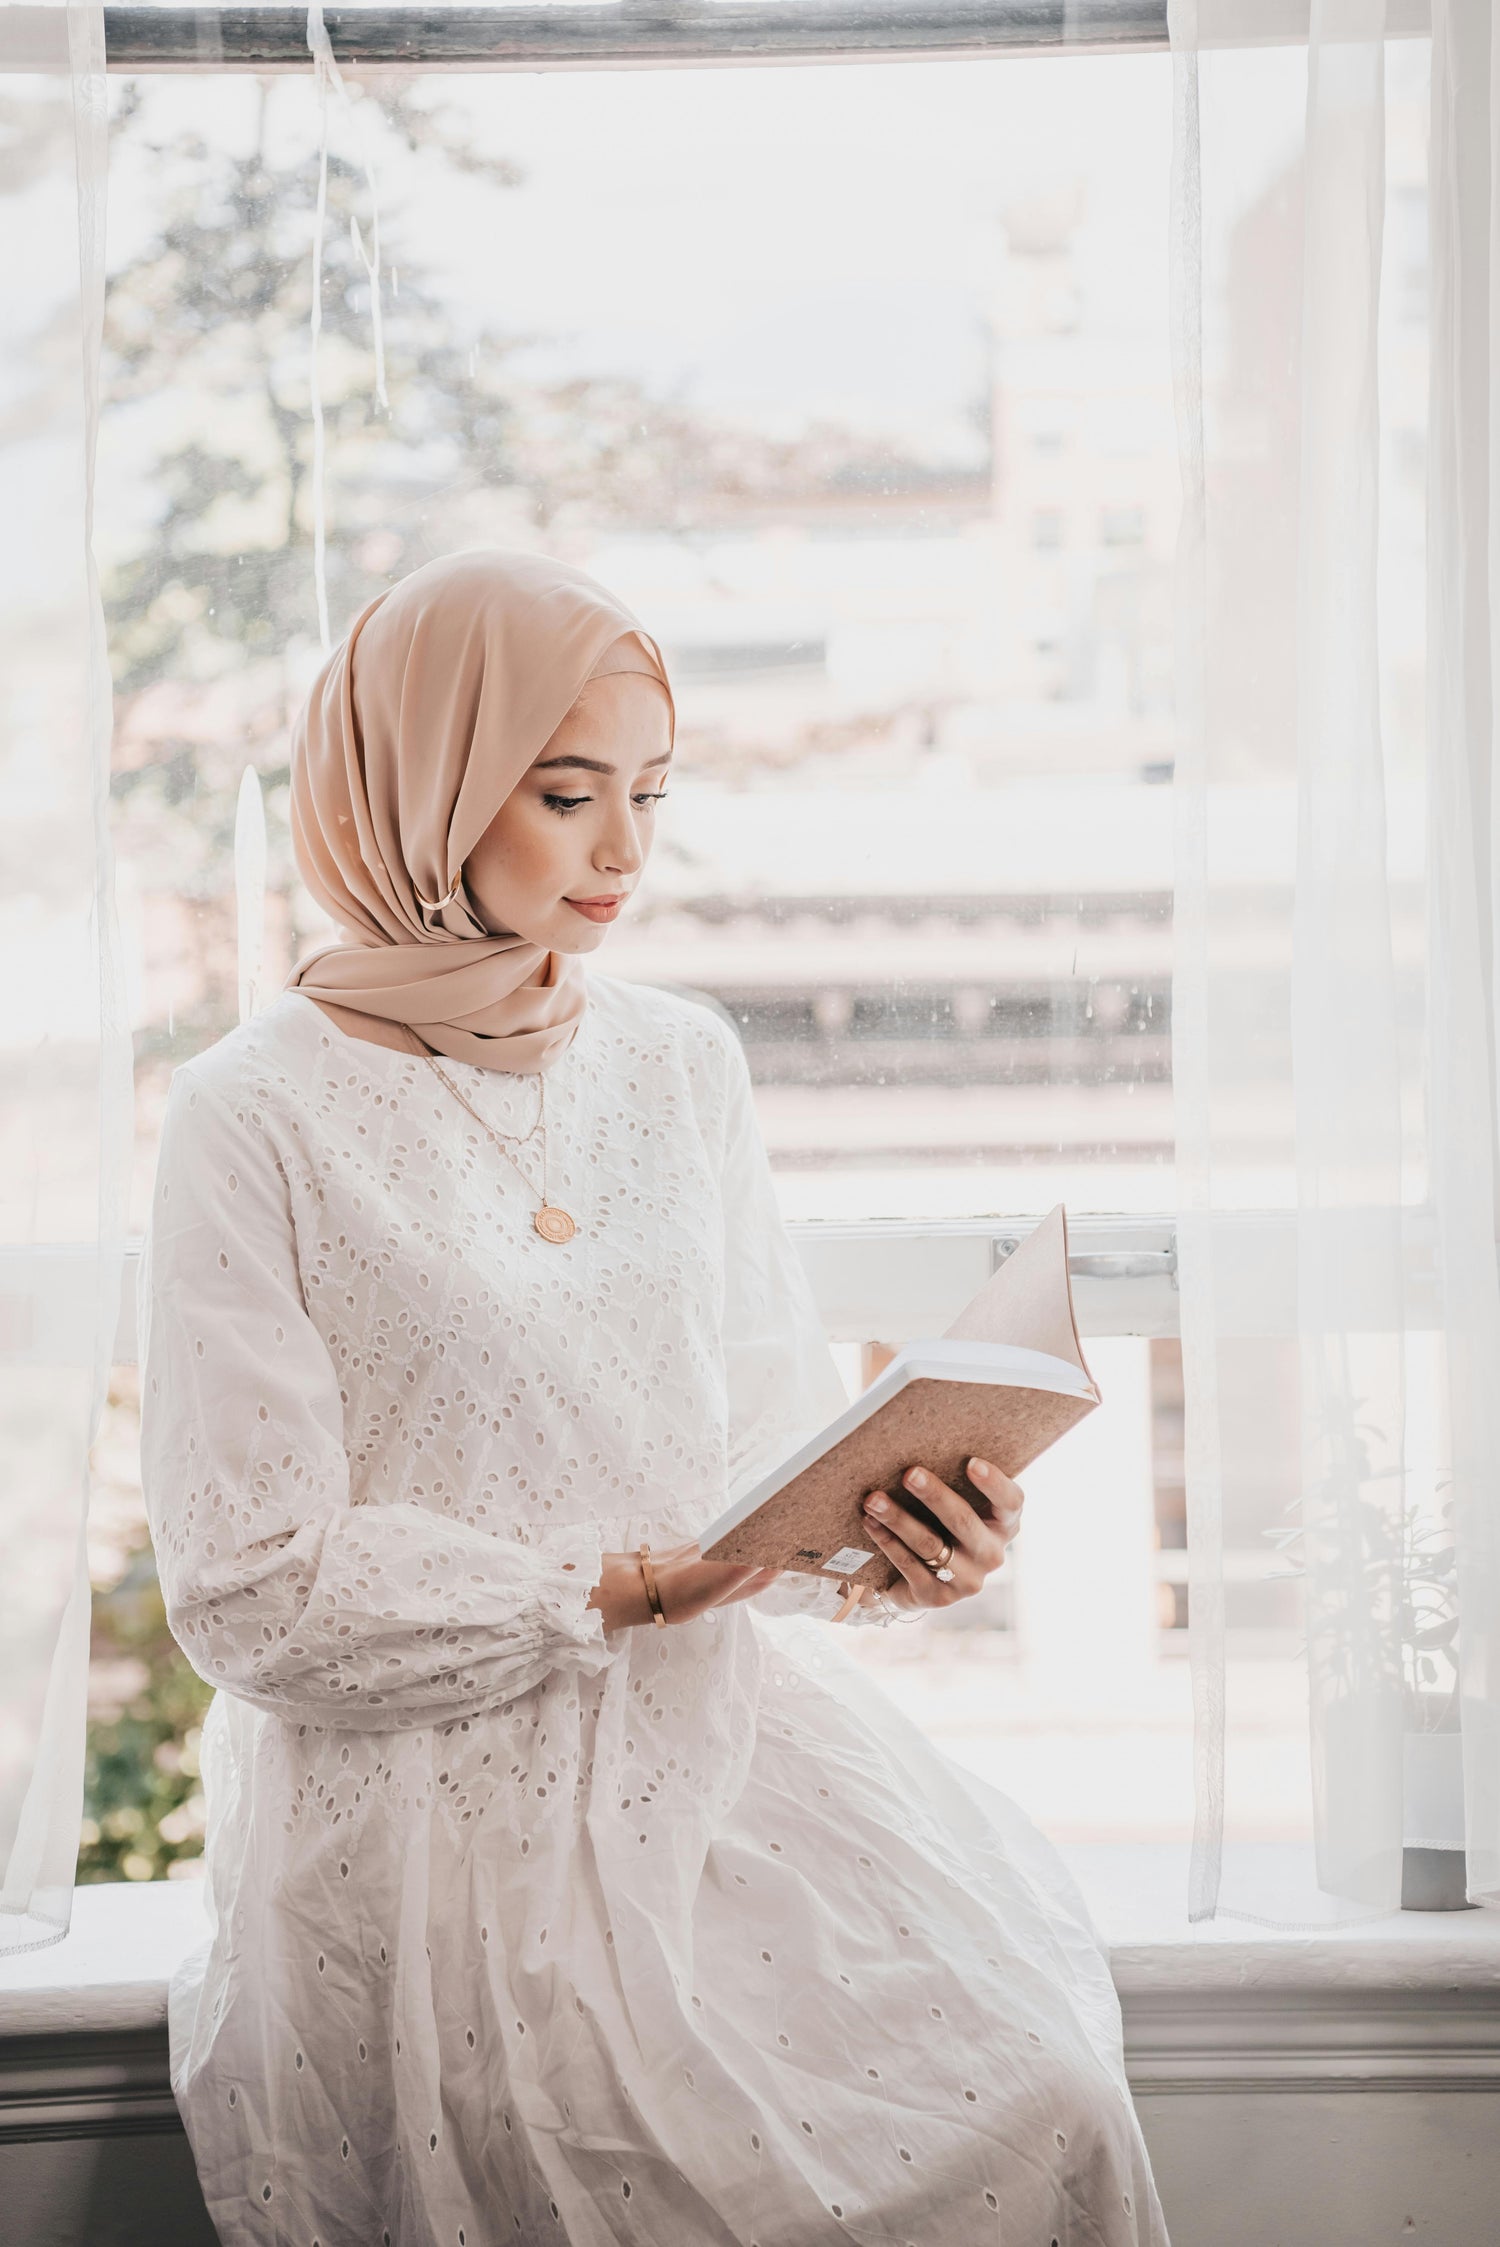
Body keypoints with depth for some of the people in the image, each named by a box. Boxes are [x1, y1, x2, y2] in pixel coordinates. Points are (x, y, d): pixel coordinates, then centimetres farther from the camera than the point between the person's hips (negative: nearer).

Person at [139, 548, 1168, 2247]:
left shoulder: (683, 1063, 9)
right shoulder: (260, 1120, -8)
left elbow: (774, 1423, 10)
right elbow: (250, 1593, -10)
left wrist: (892, 1530, -12)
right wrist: (605, 1595, -16)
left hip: (718, 1741, 5)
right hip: (436, 1813, -4)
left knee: (1035, 2101, -16)